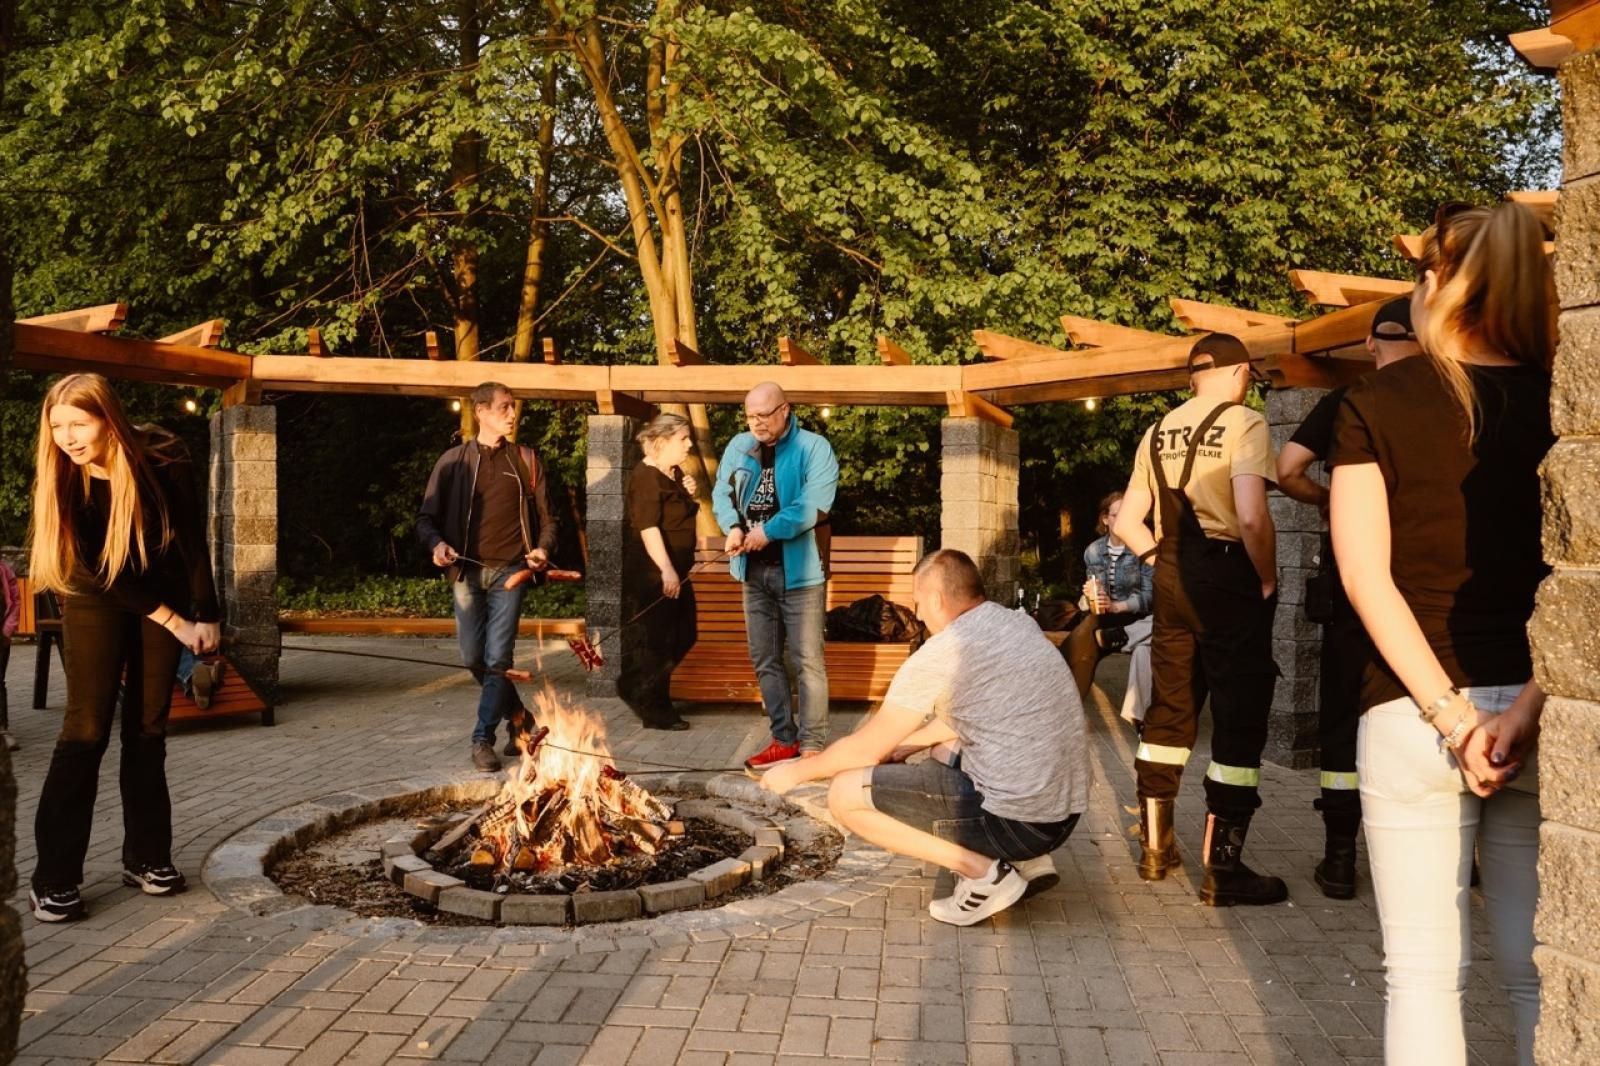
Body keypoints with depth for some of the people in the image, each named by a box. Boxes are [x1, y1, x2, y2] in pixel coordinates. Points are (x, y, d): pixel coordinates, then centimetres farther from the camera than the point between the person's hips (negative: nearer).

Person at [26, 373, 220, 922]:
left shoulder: (164, 462, -20)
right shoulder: (62, 481, -18)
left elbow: (193, 542, -10)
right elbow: (95, 571, -15)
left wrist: (206, 616, -7)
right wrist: (173, 621, -16)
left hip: (164, 598, 1)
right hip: (96, 602, -1)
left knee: (148, 729, 3)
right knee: (86, 728, -8)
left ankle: (146, 856, 14)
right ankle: (54, 878, -4)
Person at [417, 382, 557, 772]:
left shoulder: (525, 460, 7)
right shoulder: (453, 461, 5)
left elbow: (545, 517, 11)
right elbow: (427, 516, 5)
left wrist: (543, 548, -8)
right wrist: (437, 543, -14)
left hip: (509, 571, -1)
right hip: (466, 571, 1)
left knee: (497, 659, -8)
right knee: (473, 659, 6)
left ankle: (483, 739, 0)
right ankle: (518, 717, 26)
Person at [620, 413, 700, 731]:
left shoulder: (675, 474, 13)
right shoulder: (646, 477, -15)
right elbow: (648, 528, -23)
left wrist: (690, 496, 5)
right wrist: (666, 571, -27)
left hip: (676, 571, 10)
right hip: (652, 573, -10)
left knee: (683, 636, 14)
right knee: (654, 641, -2)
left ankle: (633, 688, 26)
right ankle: (654, 710, 10)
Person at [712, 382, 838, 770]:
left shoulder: (813, 448, -9)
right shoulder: (739, 447, 9)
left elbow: (813, 505, -20)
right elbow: (722, 492, 9)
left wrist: (768, 532, -22)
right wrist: (733, 527, -11)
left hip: (798, 570, -6)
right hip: (754, 570, 6)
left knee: (807, 660, -3)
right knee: (765, 661, 12)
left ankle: (811, 745, 5)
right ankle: (784, 739, 23)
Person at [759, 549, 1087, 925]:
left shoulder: (939, 655, -12)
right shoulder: (1019, 623, 10)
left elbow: (866, 749, -2)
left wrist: (796, 772, 14)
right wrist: (907, 744, 31)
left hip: (1016, 820, -8)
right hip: (1064, 812, 9)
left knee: (844, 794, -2)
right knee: (943, 750, 33)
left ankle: (982, 871, -5)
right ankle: (1029, 859, 18)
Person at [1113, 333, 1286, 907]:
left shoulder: (1159, 431, 11)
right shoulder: (1243, 423, -8)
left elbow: (1127, 522, 11)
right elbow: (1252, 517, -21)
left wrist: (1164, 562, 15)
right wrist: (1267, 579, -8)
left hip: (1173, 579, 6)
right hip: (1229, 577, -6)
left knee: (1170, 710, 16)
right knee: (1239, 720, 1)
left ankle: (1155, 847, 26)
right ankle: (1222, 869, 5)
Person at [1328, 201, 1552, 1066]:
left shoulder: (1375, 402, -1)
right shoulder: (1560, 400, 4)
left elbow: (1366, 574, -9)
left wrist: (1450, 715, -10)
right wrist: (1526, 710, -10)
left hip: (1413, 713, -2)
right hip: (1539, 714, 2)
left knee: (1425, 973, 7)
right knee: (1540, 974, 11)